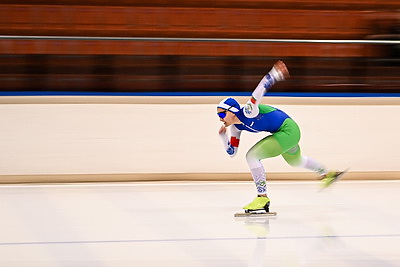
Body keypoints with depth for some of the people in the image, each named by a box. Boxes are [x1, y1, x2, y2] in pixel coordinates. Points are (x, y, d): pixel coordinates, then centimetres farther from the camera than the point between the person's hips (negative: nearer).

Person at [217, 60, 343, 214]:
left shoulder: (248, 111, -23)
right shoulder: (236, 127, 2)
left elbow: (262, 88, -34)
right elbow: (231, 152, 9)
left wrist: (275, 74, -46)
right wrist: (223, 136, -4)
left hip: (288, 130, -10)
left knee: (252, 155, -18)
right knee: (295, 161, 35)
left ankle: (262, 198, -14)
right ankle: (327, 174, 60)